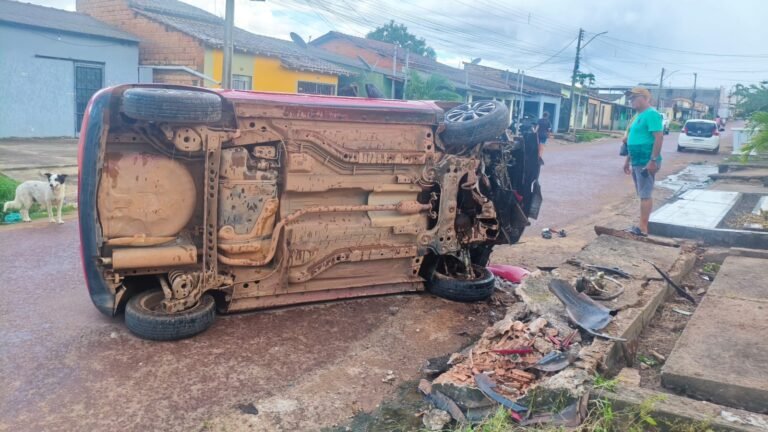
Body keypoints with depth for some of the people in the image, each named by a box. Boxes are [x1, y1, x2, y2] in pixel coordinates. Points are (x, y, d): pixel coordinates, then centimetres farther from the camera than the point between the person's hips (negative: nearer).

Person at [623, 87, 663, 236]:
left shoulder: (651, 114, -14)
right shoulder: (639, 115, 17)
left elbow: (659, 137, -21)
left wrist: (653, 160, -25)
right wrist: (628, 160, 23)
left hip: (646, 163, -10)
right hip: (637, 162, 10)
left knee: (645, 195, -7)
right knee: (643, 195, 13)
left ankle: (643, 228, -6)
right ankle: (642, 225, 20)